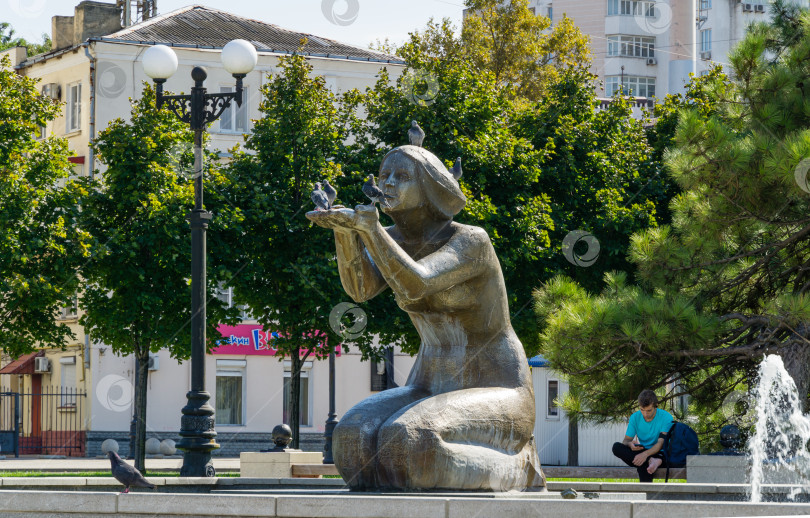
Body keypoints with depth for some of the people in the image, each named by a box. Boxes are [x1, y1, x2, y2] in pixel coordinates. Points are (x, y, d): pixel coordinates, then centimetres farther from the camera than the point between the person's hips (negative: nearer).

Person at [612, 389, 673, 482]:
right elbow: (626, 441, 4)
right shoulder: (635, 417, 4)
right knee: (616, 447, -24)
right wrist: (630, 444, -24)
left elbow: (661, 443, -18)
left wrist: (645, 454, -38)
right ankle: (651, 461, -35)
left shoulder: (666, 417, -10)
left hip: (660, 454, -5)